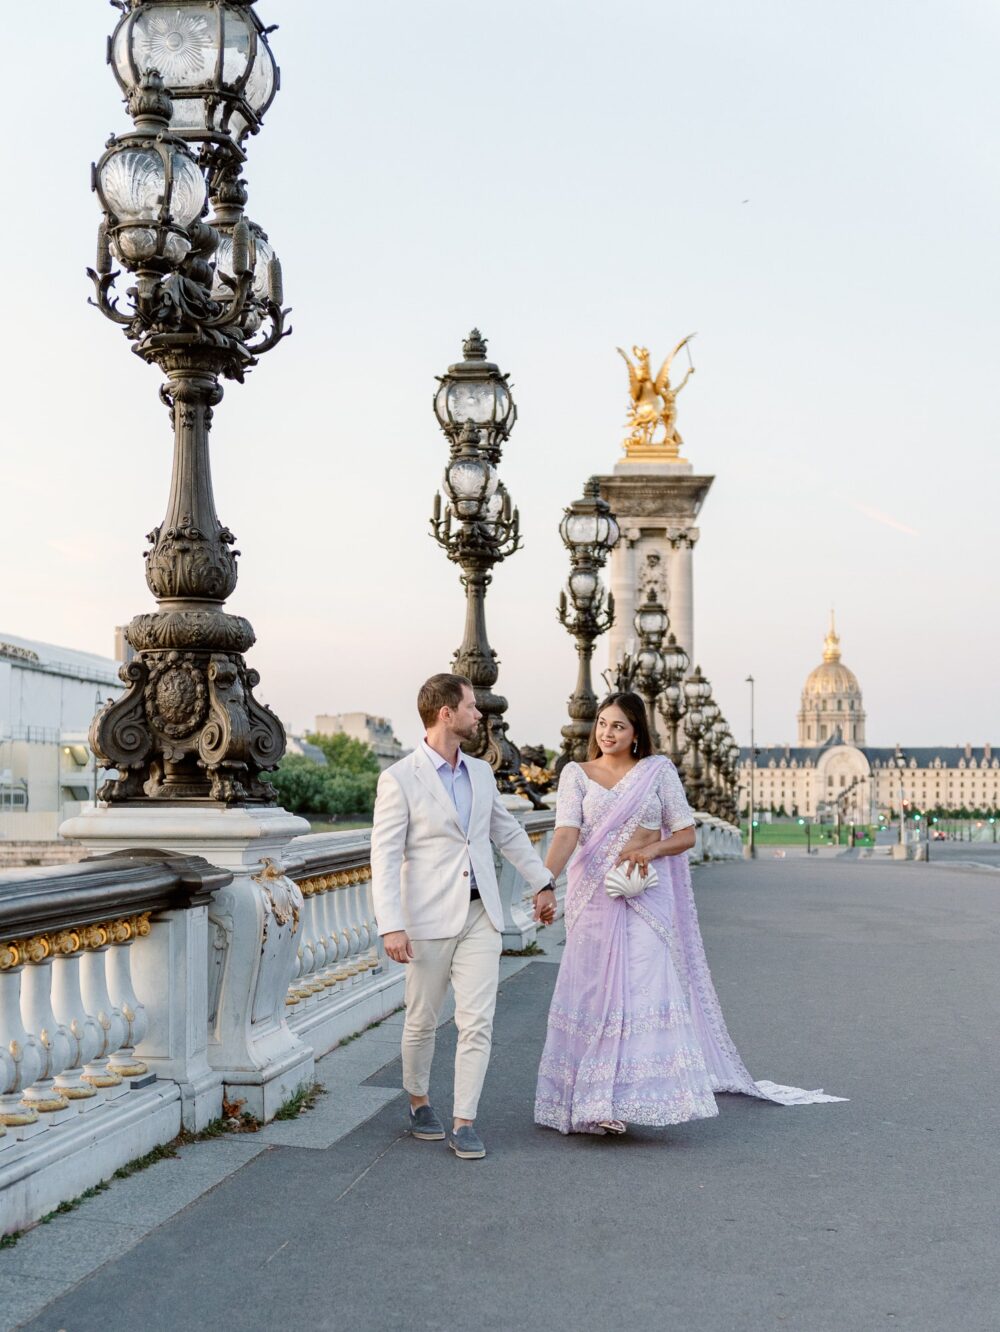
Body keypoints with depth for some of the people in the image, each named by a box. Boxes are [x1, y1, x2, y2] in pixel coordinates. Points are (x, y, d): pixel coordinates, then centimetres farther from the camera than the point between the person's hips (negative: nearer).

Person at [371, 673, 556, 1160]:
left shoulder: (481, 772, 10)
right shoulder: (399, 779, -8)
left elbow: (508, 833, 23)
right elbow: (385, 857, -11)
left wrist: (542, 882, 26)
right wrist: (391, 926, -18)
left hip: (481, 917, 4)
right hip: (430, 919, -4)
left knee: (477, 1023, -2)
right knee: (422, 1020, 9)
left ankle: (464, 1123, 5)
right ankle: (419, 1100, 33)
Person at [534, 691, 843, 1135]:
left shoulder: (658, 771, 3)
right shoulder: (576, 774, 4)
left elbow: (686, 834, 5)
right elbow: (567, 833, -9)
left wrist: (652, 849, -15)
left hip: (645, 896, -1)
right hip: (593, 897, 1)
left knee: (644, 987, -11)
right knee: (593, 991, 4)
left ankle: (634, 1094, -10)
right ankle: (593, 1099, 14)